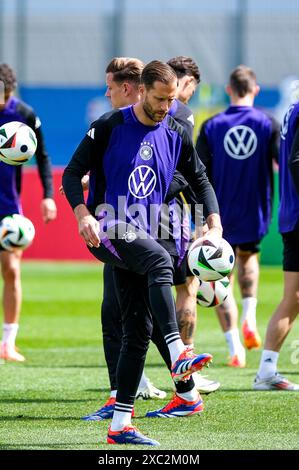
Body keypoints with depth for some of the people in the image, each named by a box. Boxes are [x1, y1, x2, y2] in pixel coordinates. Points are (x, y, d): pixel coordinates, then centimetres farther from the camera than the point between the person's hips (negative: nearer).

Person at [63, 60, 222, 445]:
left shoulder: (174, 135, 9)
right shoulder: (110, 127, -4)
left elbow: (199, 180, 18)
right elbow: (72, 174, -4)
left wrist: (215, 225, 3)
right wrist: (83, 215, -20)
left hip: (141, 236, 6)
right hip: (107, 229, -6)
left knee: (138, 330, 0)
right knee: (160, 261, -35)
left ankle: (120, 425, 3)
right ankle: (178, 356, -45)